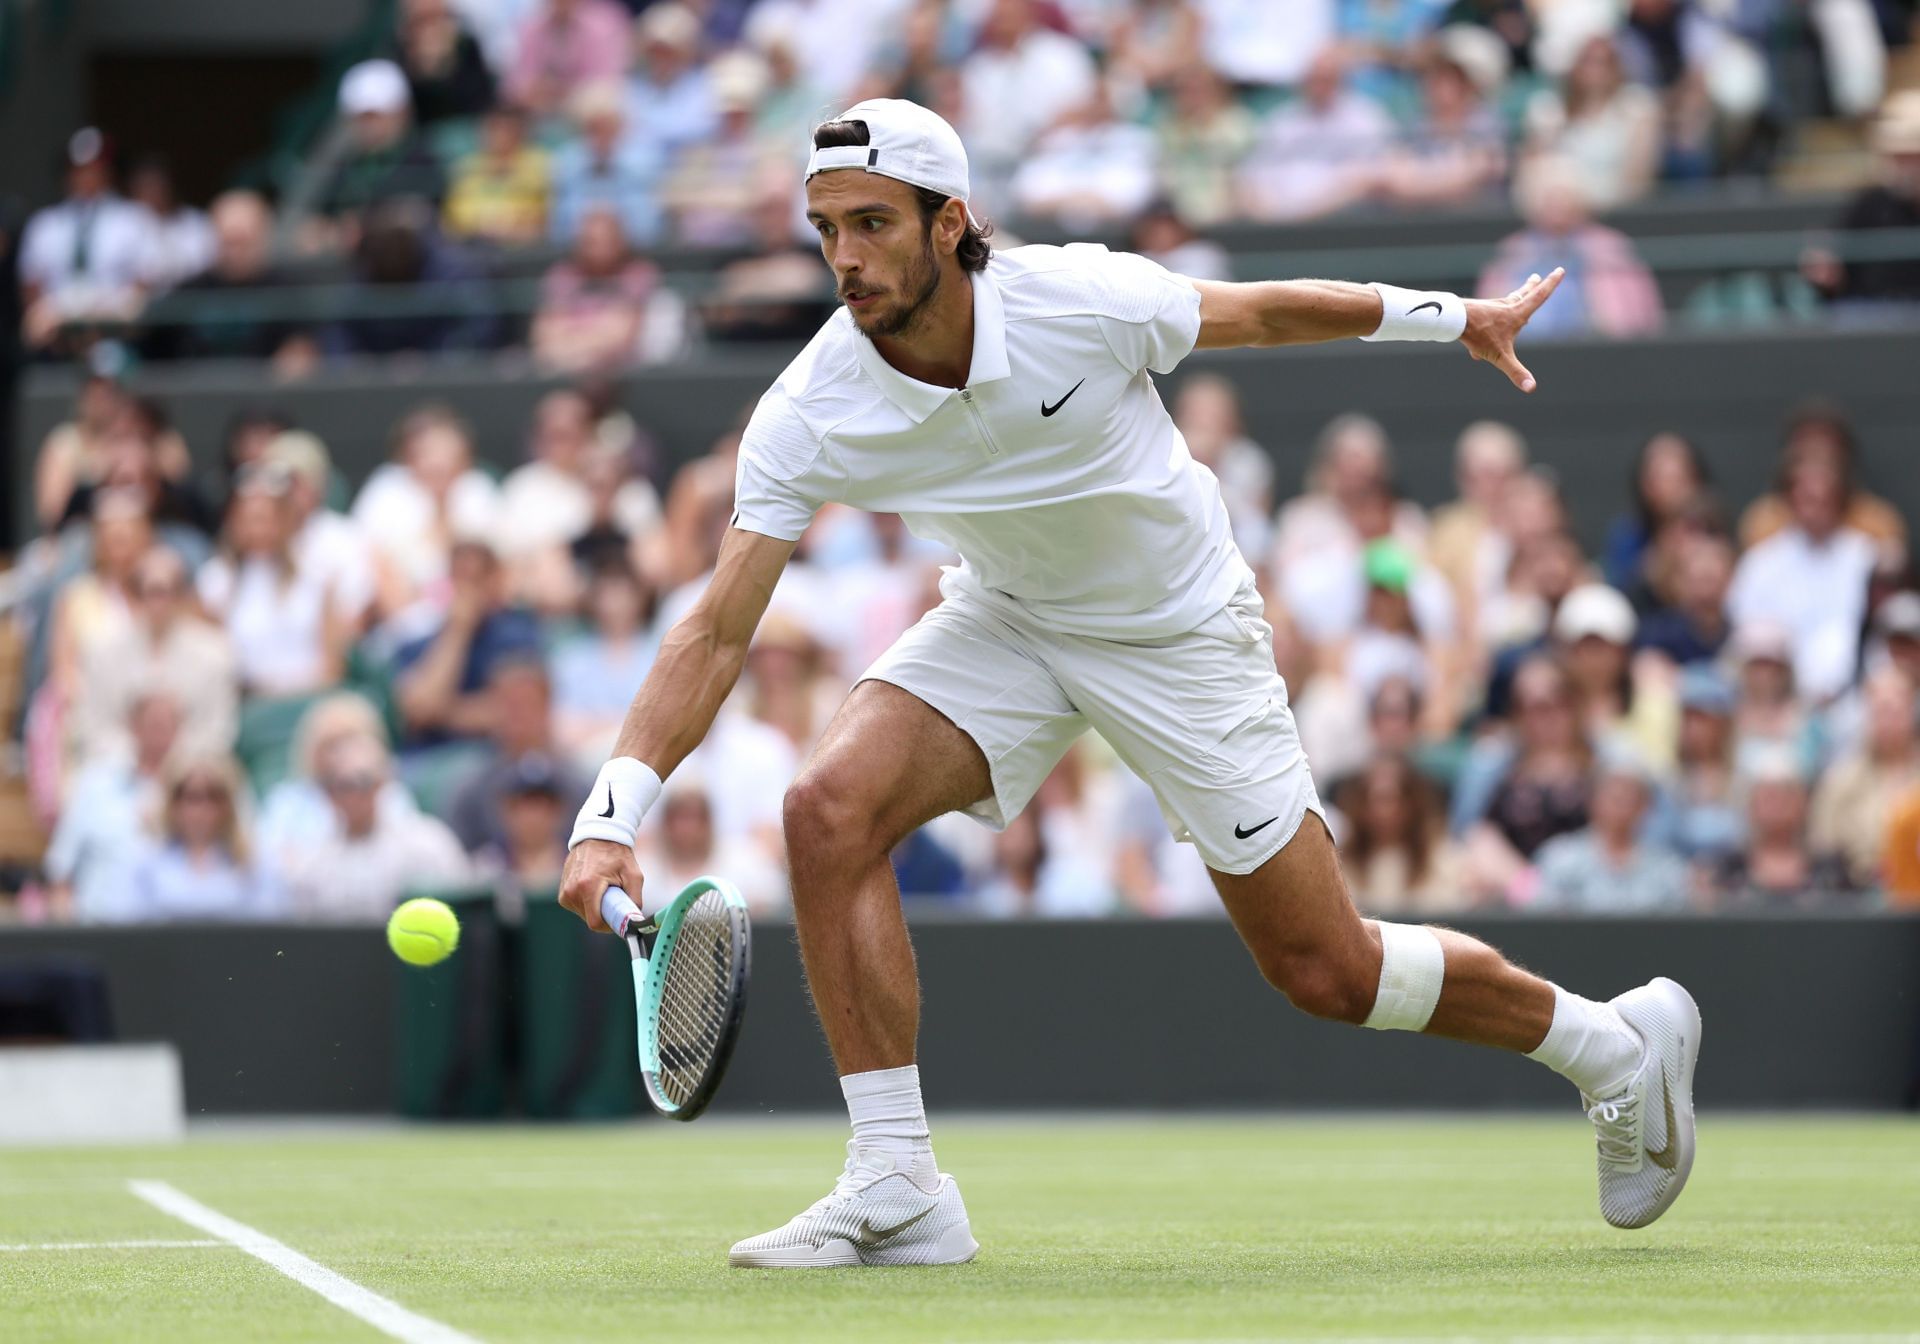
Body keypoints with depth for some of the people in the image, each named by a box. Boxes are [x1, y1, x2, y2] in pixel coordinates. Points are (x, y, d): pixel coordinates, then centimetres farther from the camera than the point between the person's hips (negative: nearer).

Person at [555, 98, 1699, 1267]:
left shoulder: (1081, 302, -29)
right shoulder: (808, 418, -23)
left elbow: (1262, 312, -9)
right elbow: (718, 633, -23)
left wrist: (1452, 317, 3)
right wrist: (613, 815, -35)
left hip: (1180, 634, -3)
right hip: (1009, 621, 3)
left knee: (1326, 974, -1)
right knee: (831, 808, -24)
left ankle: (1618, 1045, 25)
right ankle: (898, 1190, -16)